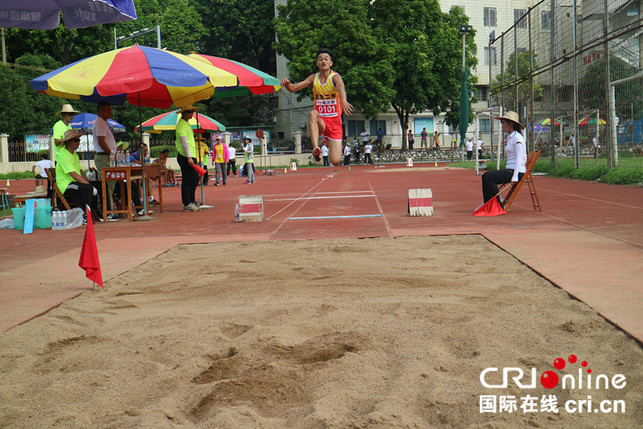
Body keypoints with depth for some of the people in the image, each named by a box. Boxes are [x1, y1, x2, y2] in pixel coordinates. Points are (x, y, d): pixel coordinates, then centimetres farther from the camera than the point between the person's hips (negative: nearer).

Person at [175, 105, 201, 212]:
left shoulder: (186, 124, 19)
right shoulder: (181, 125, -13)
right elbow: (184, 142, -19)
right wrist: (189, 157, -23)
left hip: (191, 156, 10)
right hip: (185, 157, -10)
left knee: (195, 179, 14)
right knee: (187, 181, -6)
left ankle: (191, 201, 20)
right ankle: (187, 204, -1)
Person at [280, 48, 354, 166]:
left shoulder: (335, 77, -8)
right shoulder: (314, 78, 4)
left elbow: (341, 87, -31)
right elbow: (294, 88, 2)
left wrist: (343, 100, -54)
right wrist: (287, 84, -22)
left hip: (334, 122, -2)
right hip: (320, 121, 2)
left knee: (335, 161, -10)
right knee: (313, 113, -35)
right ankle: (316, 147, -44)